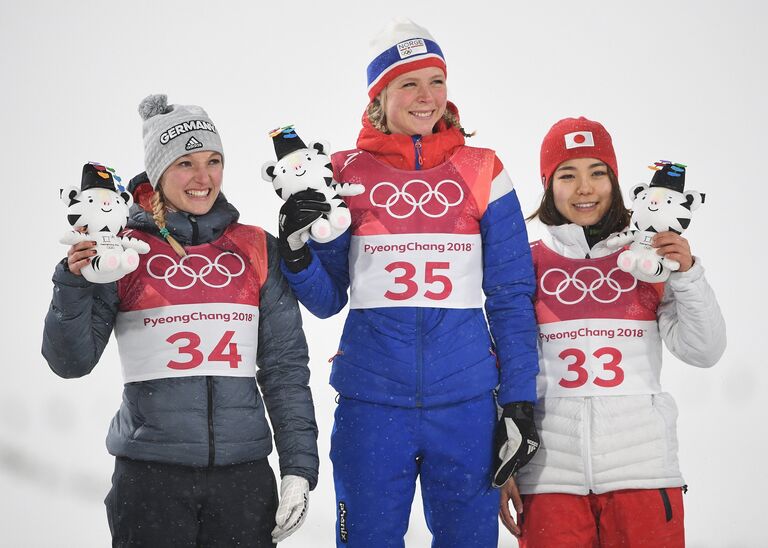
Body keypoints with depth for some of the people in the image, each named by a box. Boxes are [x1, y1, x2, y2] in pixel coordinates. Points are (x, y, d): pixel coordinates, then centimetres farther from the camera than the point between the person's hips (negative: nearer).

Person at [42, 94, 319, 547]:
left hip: (245, 474, 2)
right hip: (149, 476, -2)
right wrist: (73, 286, -18)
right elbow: (72, 363, -2)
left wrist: (299, 467, 1)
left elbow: (285, 367, 7)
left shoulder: (259, 250, 6)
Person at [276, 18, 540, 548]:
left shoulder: (483, 172, 5)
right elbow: (327, 299, 7)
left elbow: (512, 298, 5)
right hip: (370, 402, 0)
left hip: (465, 402, 0)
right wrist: (297, 250, -12)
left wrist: (521, 404, -1)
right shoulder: (347, 176, 4)